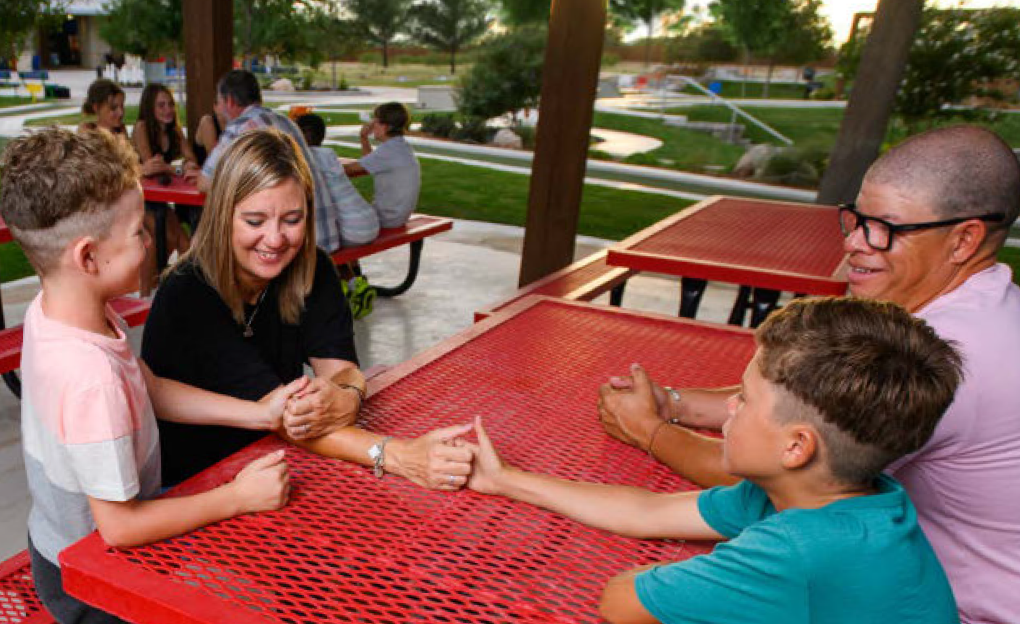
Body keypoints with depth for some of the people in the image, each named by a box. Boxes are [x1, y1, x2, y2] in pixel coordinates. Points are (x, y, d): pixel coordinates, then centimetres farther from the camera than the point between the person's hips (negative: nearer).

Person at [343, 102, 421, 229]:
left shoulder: (388, 150, -22)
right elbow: (368, 165, 18)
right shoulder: (403, 146, 7)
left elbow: (350, 170, -18)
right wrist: (364, 138, 8)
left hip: (388, 218, -9)